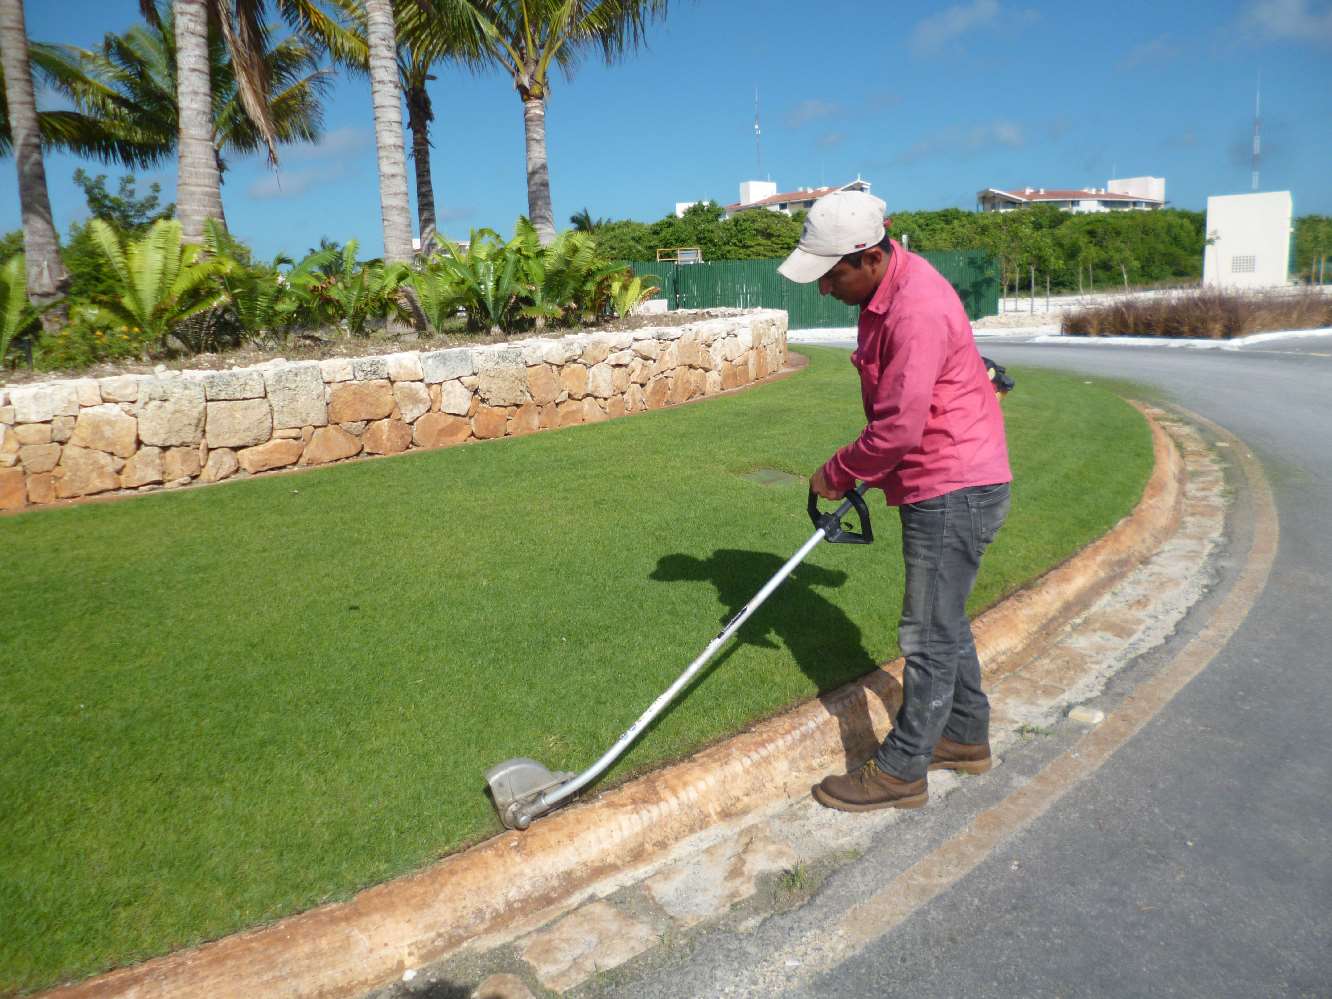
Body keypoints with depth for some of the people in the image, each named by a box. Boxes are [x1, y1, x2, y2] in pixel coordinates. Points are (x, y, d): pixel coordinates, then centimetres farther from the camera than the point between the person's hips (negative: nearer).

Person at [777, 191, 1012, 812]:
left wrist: (837, 473, -11)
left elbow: (899, 428, -26)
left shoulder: (917, 311, -25)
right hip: (942, 485, 10)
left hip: (954, 490, -10)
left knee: (929, 633, 0)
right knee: (942, 621, 21)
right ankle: (966, 737, 38)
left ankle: (901, 772, 13)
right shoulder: (886, 291, 8)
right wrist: (853, 472, 17)